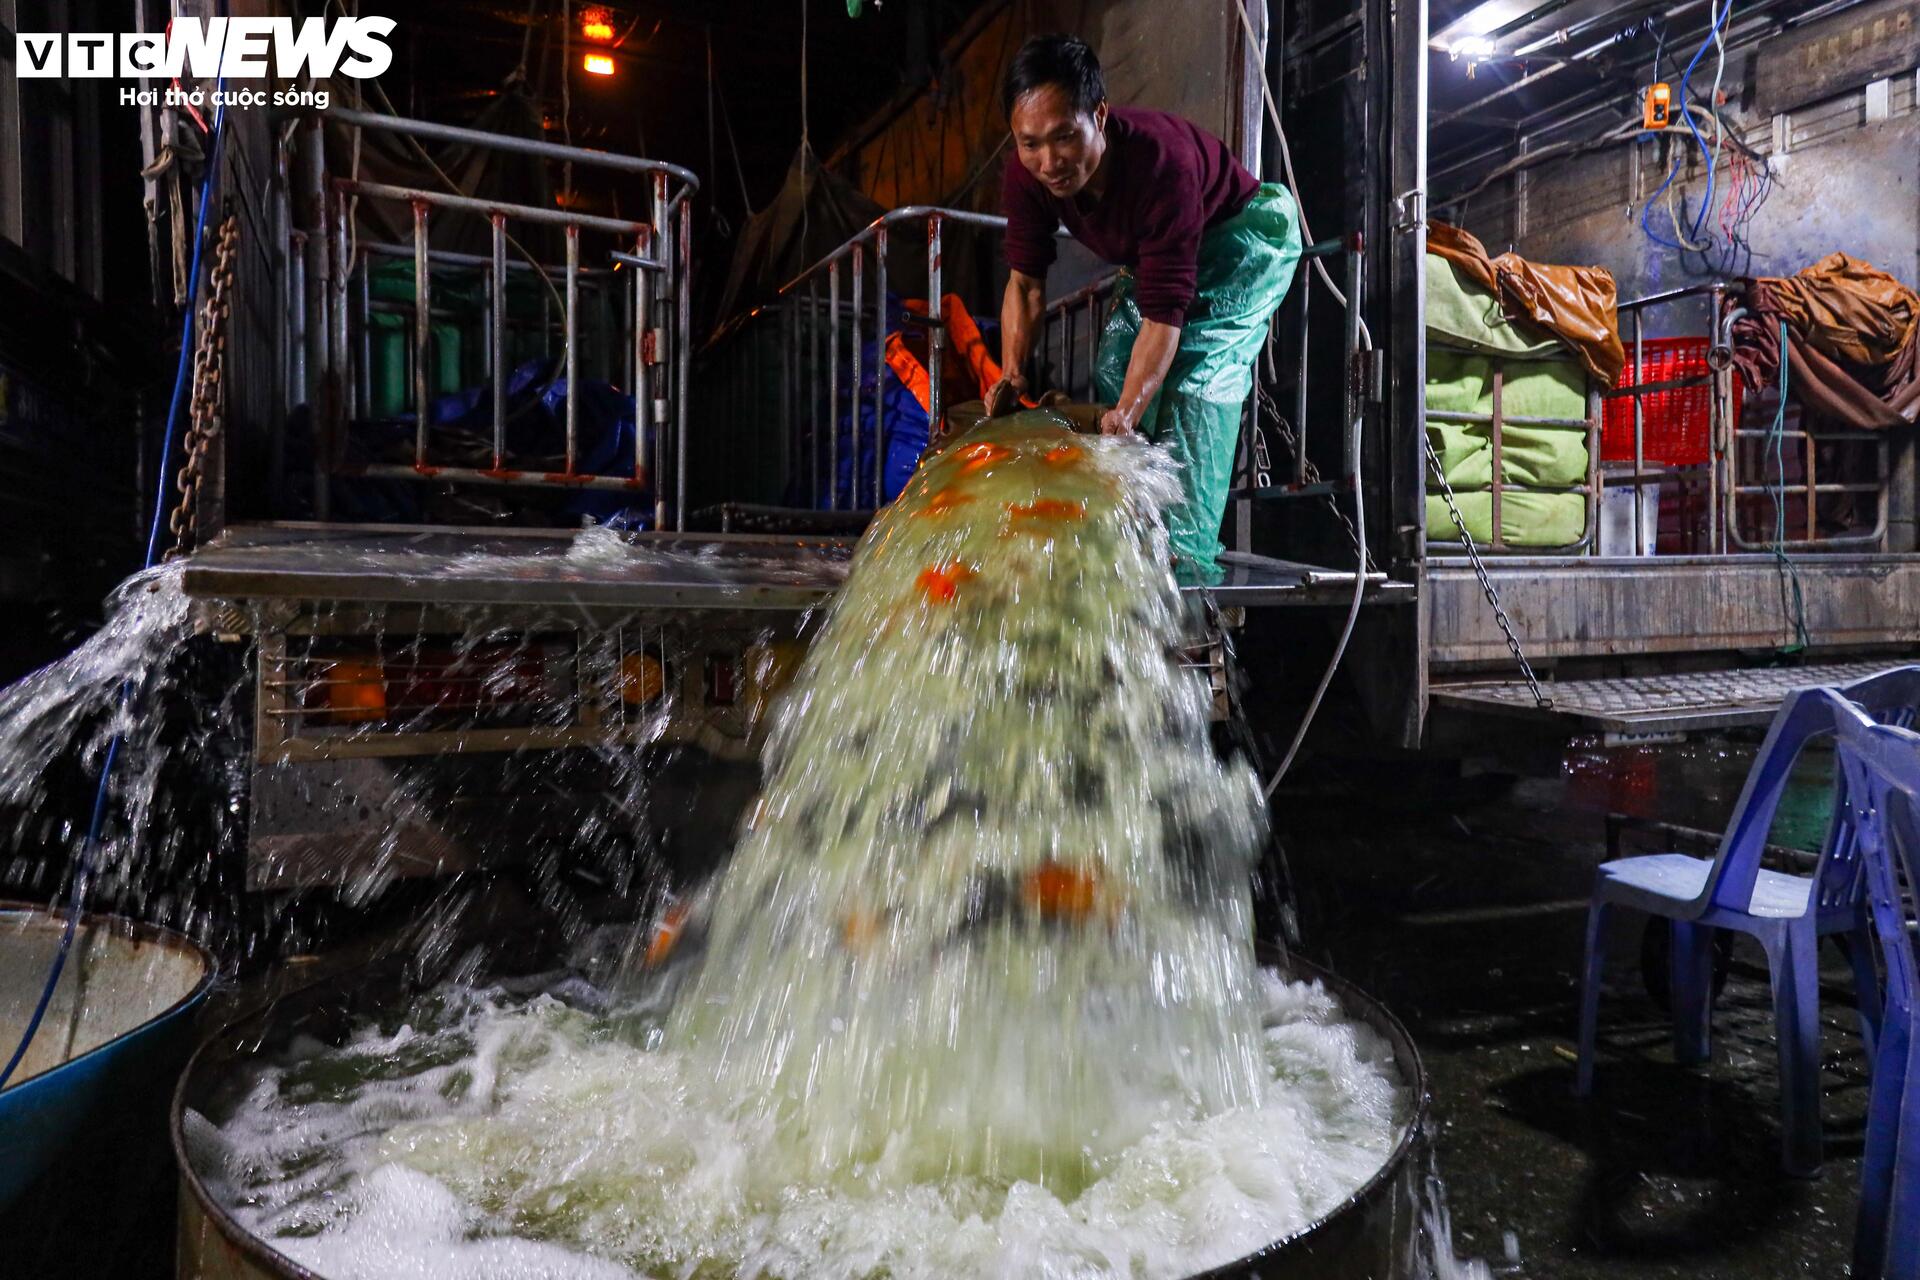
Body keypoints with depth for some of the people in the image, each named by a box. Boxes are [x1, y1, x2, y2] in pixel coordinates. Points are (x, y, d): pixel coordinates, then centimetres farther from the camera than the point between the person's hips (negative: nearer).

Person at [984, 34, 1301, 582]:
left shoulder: (1160, 162, -41)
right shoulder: (1026, 174, -23)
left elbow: (1165, 311, -42)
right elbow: (1026, 279, -13)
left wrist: (1127, 414, -51)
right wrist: (1012, 372, -27)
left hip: (1242, 235, -7)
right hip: (1151, 254, 7)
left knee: (1196, 376, -26)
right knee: (1113, 375, 0)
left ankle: (1187, 552, -26)